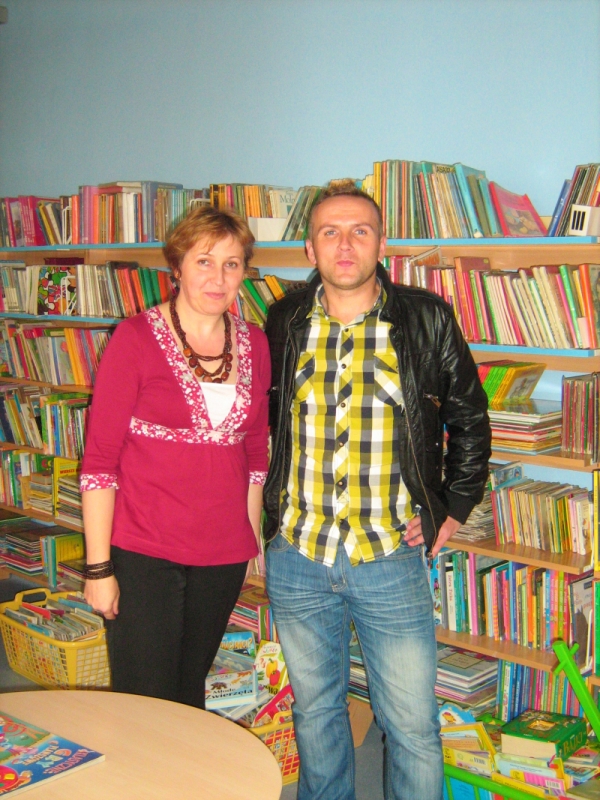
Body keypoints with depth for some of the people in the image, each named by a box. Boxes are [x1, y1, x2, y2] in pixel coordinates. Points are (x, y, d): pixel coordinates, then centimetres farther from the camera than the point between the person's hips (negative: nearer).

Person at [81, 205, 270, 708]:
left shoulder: (254, 344, 5)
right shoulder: (136, 338, -8)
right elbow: (99, 459, -9)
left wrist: (252, 538, 13)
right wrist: (98, 567, -10)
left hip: (222, 554, 4)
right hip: (143, 553, -4)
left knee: (191, 694, 17)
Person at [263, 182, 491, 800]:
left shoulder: (426, 320, -5)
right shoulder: (283, 324, 1)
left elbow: (470, 422, 7)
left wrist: (453, 509, 3)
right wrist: (274, 507, 12)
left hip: (391, 561, -2)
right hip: (296, 559, 3)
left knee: (413, 726, 4)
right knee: (315, 711, 19)